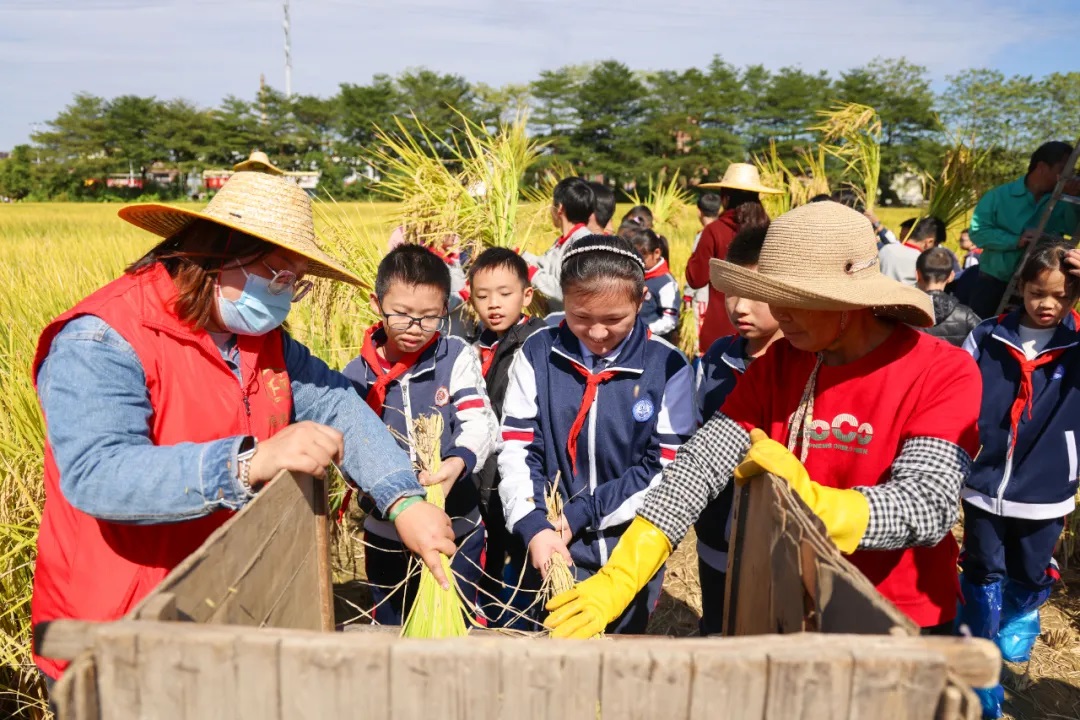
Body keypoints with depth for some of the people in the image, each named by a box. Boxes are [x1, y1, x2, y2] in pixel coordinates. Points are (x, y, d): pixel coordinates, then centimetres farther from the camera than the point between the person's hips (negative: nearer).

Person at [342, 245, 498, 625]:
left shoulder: (456, 356, -8)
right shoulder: (356, 375, -5)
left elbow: (480, 421, -18)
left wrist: (458, 463, -38)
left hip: (457, 528, -1)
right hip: (386, 533, 2)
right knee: (392, 631, 21)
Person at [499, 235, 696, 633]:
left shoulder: (668, 366, -10)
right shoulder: (537, 354, -5)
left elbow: (667, 469, -10)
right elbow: (516, 448, -6)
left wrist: (581, 515, -15)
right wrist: (534, 526, -20)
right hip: (552, 545, 0)